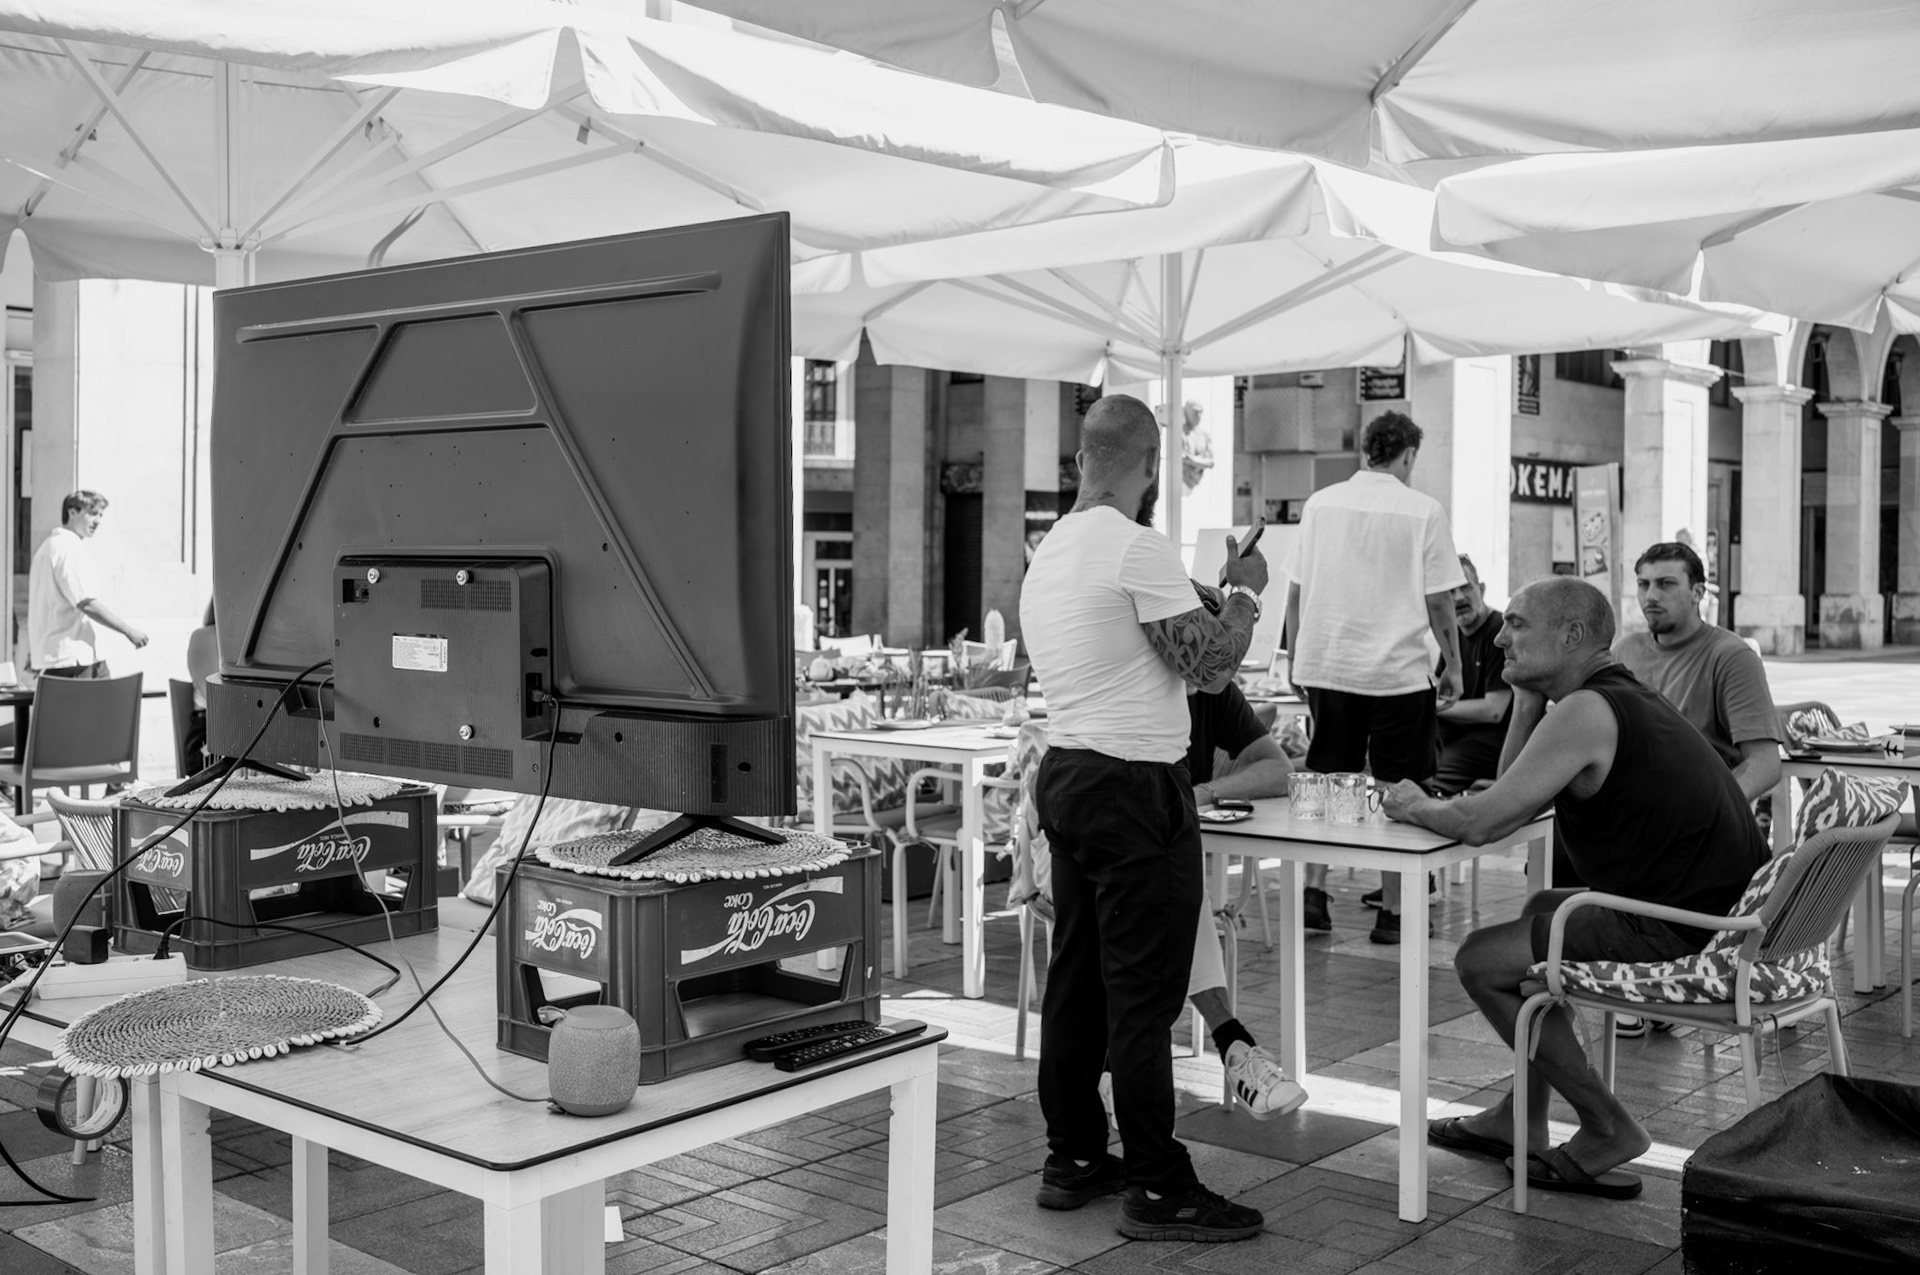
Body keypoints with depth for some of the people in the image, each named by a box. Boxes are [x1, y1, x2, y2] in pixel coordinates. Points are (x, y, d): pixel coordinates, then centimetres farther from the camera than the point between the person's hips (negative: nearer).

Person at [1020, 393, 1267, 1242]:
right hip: (1134, 786, -9)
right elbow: (1210, 667, -16)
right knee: (1143, 994, -4)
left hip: (1066, 774, 9)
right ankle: (1159, 1191, 3)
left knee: (1076, 977, 14)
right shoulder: (1138, 549, -15)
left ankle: (1073, 1158, 24)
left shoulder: (1049, 553, 12)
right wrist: (1244, 590, 1)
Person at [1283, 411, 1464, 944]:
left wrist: (1296, 659, 17)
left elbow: (1295, 593, 7)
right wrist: (1453, 667, 6)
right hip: (1397, 670, -3)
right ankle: (1393, 911, 9)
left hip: (1325, 666, 3)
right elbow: (1439, 603, -4)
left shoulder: (1319, 504, 5)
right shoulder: (1422, 511, -4)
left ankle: (1314, 889, 7)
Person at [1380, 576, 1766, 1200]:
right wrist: (1527, 700, 9)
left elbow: (1482, 822, -20)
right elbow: (1512, 795, 18)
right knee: (1543, 908, 30)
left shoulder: (1586, 711, -16)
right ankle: (1522, 1119, 32)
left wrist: (1417, 807, -1)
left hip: (1684, 939, -11)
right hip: (1728, 915, 11)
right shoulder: (1622, 696, 15)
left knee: (1480, 959, -1)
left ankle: (1607, 1130, 9)